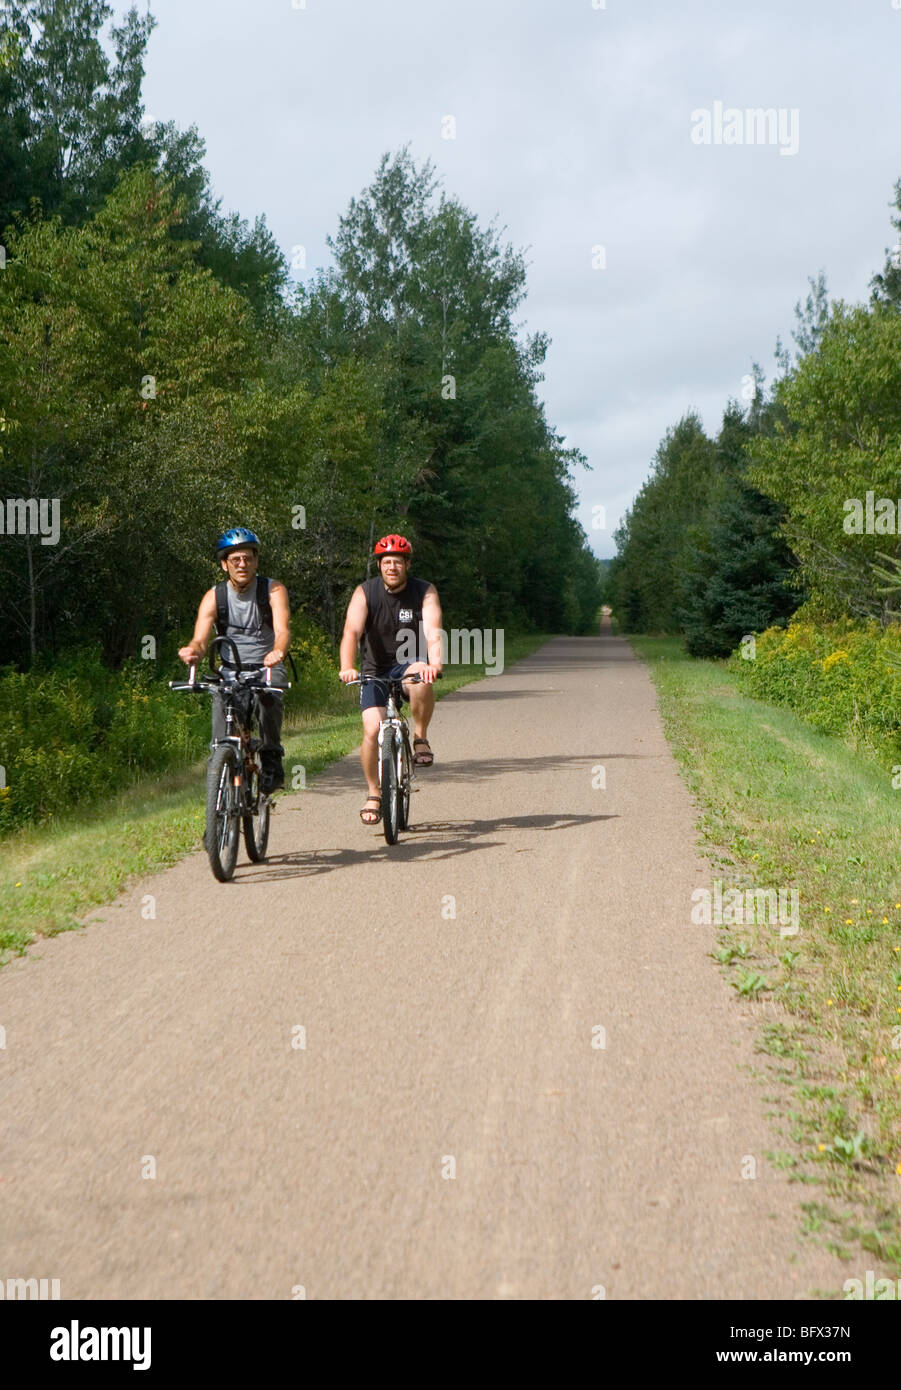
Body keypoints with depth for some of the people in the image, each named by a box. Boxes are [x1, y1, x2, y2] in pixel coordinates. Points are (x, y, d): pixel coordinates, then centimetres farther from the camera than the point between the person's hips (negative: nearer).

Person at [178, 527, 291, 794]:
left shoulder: (273, 590, -9)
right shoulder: (214, 597, -4)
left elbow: (283, 629, -25)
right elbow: (200, 640, -15)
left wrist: (277, 652, -48)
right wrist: (192, 651, -40)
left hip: (267, 667, -2)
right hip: (230, 671, 2)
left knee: (267, 694, -33)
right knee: (220, 702, -24)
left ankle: (271, 760, -18)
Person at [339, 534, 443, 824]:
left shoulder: (425, 592, -9)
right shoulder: (365, 593, -10)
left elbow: (433, 631, -24)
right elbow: (351, 632, -23)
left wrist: (434, 664, -44)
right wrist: (347, 667, -42)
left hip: (408, 666, 0)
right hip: (375, 671, 0)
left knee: (421, 677, -37)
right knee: (372, 730, -17)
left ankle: (420, 738, -14)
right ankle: (374, 794, 4)